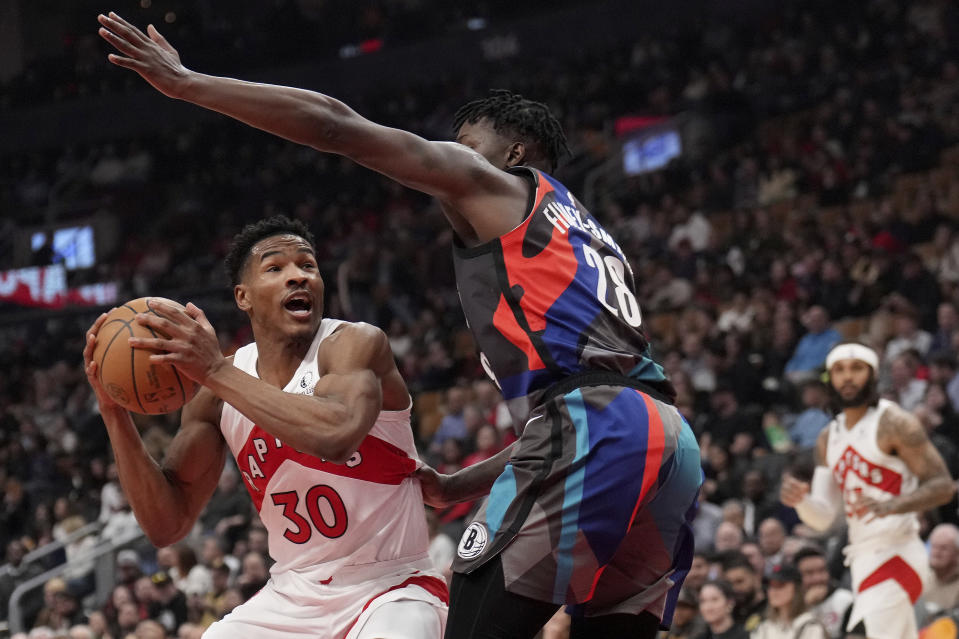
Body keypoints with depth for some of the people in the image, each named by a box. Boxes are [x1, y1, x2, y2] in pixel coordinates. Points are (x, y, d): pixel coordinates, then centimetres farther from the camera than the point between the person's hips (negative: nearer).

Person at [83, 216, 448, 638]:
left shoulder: (356, 343, -13)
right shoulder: (217, 393, 2)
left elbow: (337, 436, -36)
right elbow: (167, 525, 0)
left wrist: (217, 372, -33)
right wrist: (114, 413, -11)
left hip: (390, 589, -6)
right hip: (292, 596, 6)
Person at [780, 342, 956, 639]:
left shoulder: (894, 423, -8)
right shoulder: (828, 438, 14)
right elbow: (823, 517, 11)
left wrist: (892, 506, -29)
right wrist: (799, 500, -12)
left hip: (896, 551, -8)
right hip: (862, 556, 8)